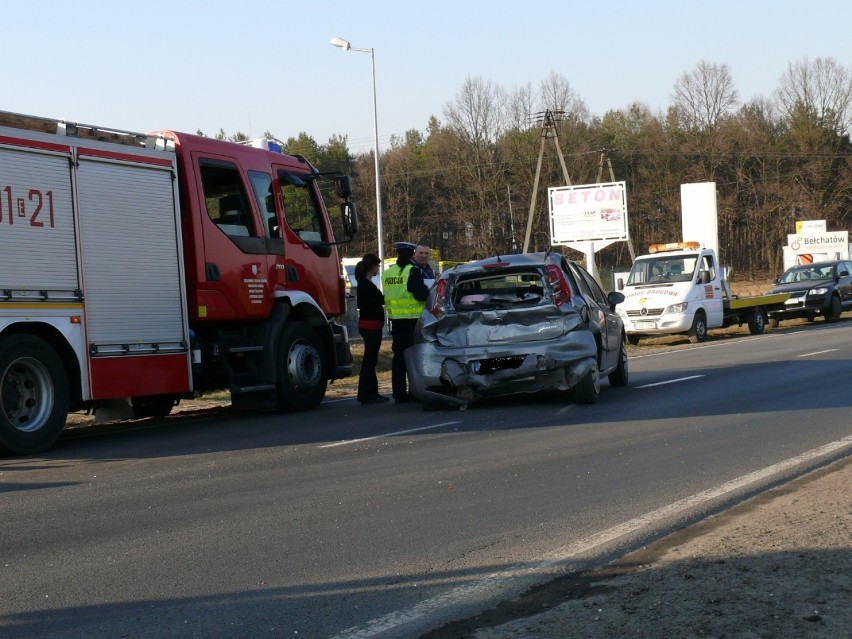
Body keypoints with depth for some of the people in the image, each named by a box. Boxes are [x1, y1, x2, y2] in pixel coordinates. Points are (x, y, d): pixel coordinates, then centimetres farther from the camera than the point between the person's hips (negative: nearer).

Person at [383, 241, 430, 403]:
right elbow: (420, 295, -20)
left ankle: (399, 393, 11)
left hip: (395, 319, 6)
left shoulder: (388, 273, 10)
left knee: (398, 355, 10)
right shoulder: (413, 271, -12)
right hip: (412, 318, -6)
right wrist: (426, 289, 2)